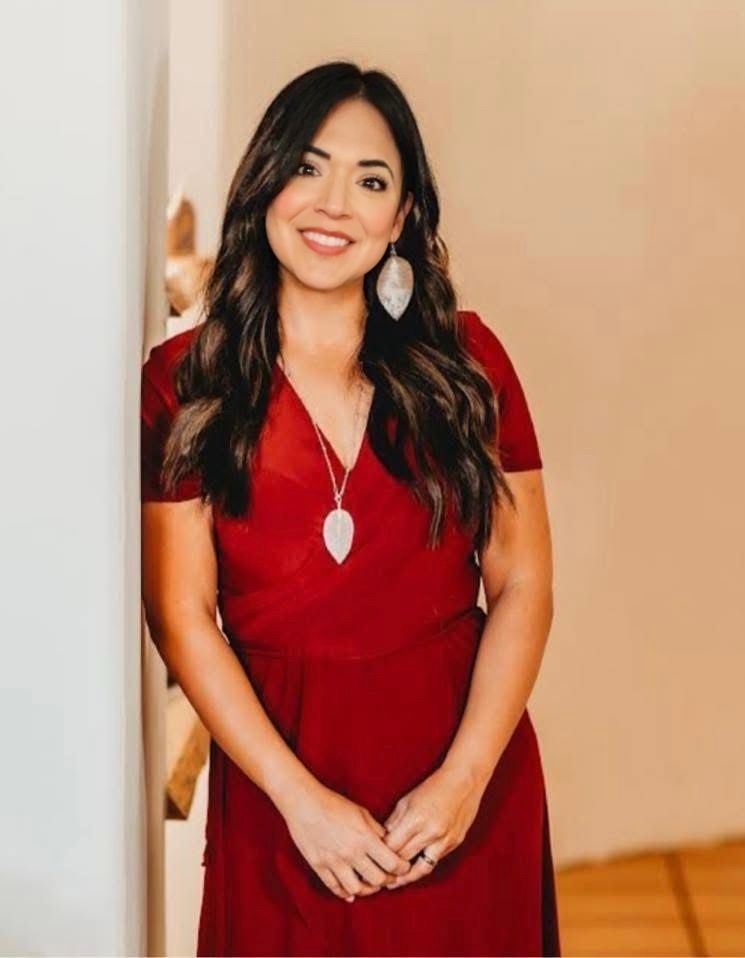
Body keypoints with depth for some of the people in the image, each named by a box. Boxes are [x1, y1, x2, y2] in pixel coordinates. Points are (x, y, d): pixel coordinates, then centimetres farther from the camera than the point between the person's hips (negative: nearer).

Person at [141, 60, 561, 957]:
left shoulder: (466, 359, -1)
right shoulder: (183, 380, -4)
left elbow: (522, 587, -3)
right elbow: (181, 613, -7)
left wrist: (462, 781, -13)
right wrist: (301, 799, -13)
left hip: (464, 767, 1)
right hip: (278, 768, -1)